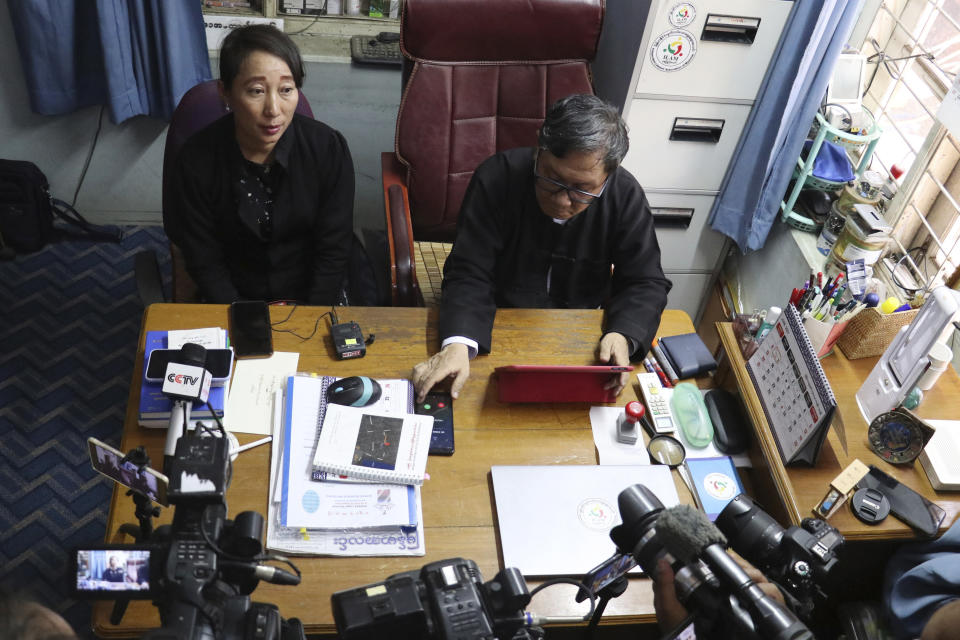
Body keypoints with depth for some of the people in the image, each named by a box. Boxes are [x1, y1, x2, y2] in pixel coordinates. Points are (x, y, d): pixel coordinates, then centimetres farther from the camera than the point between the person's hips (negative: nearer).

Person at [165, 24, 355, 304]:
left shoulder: (329, 149, -12)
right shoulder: (195, 163, -13)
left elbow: (333, 250, -7)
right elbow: (205, 263, -5)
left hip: (308, 296, 0)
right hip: (235, 299, 0)